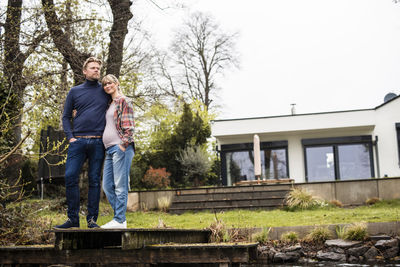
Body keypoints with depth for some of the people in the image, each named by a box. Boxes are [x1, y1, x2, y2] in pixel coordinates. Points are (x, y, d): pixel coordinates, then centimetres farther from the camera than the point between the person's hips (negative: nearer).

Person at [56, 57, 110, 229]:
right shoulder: (75, 92, 12)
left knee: (95, 180, 1)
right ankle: (73, 218, 4)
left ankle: (92, 219, 7)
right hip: (78, 141, 0)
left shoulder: (105, 91, 11)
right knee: (70, 177, -6)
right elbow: (66, 116, 13)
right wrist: (70, 136, -1)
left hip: (98, 142, 0)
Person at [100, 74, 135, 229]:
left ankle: (119, 220, -4)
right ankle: (120, 216, 13)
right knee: (107, 185, 7)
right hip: (109, 149, 9)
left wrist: (123, 145, -17)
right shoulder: (109, 104, 23)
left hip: (120, 148, -9)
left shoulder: (124, 101, -2)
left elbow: (129, 126, -10)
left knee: (120, 185, -7)